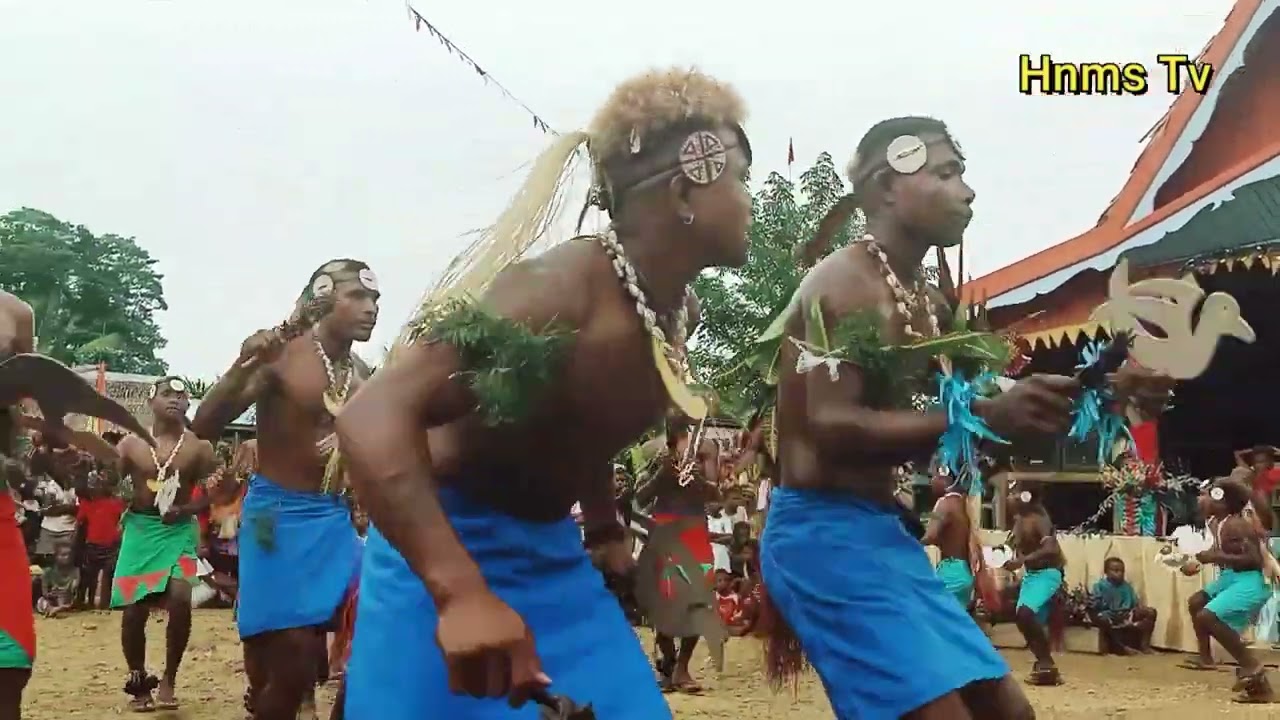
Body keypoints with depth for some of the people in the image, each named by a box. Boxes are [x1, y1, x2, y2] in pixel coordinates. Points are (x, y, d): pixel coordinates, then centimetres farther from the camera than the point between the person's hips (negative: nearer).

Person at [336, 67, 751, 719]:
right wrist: (461, 592, -46)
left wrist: (608, 531, 14)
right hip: (449, 550, -7)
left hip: (553, 554, 8)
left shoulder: (681, 313, -1)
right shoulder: (563, 289, -27)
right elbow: (374, 417, -37)